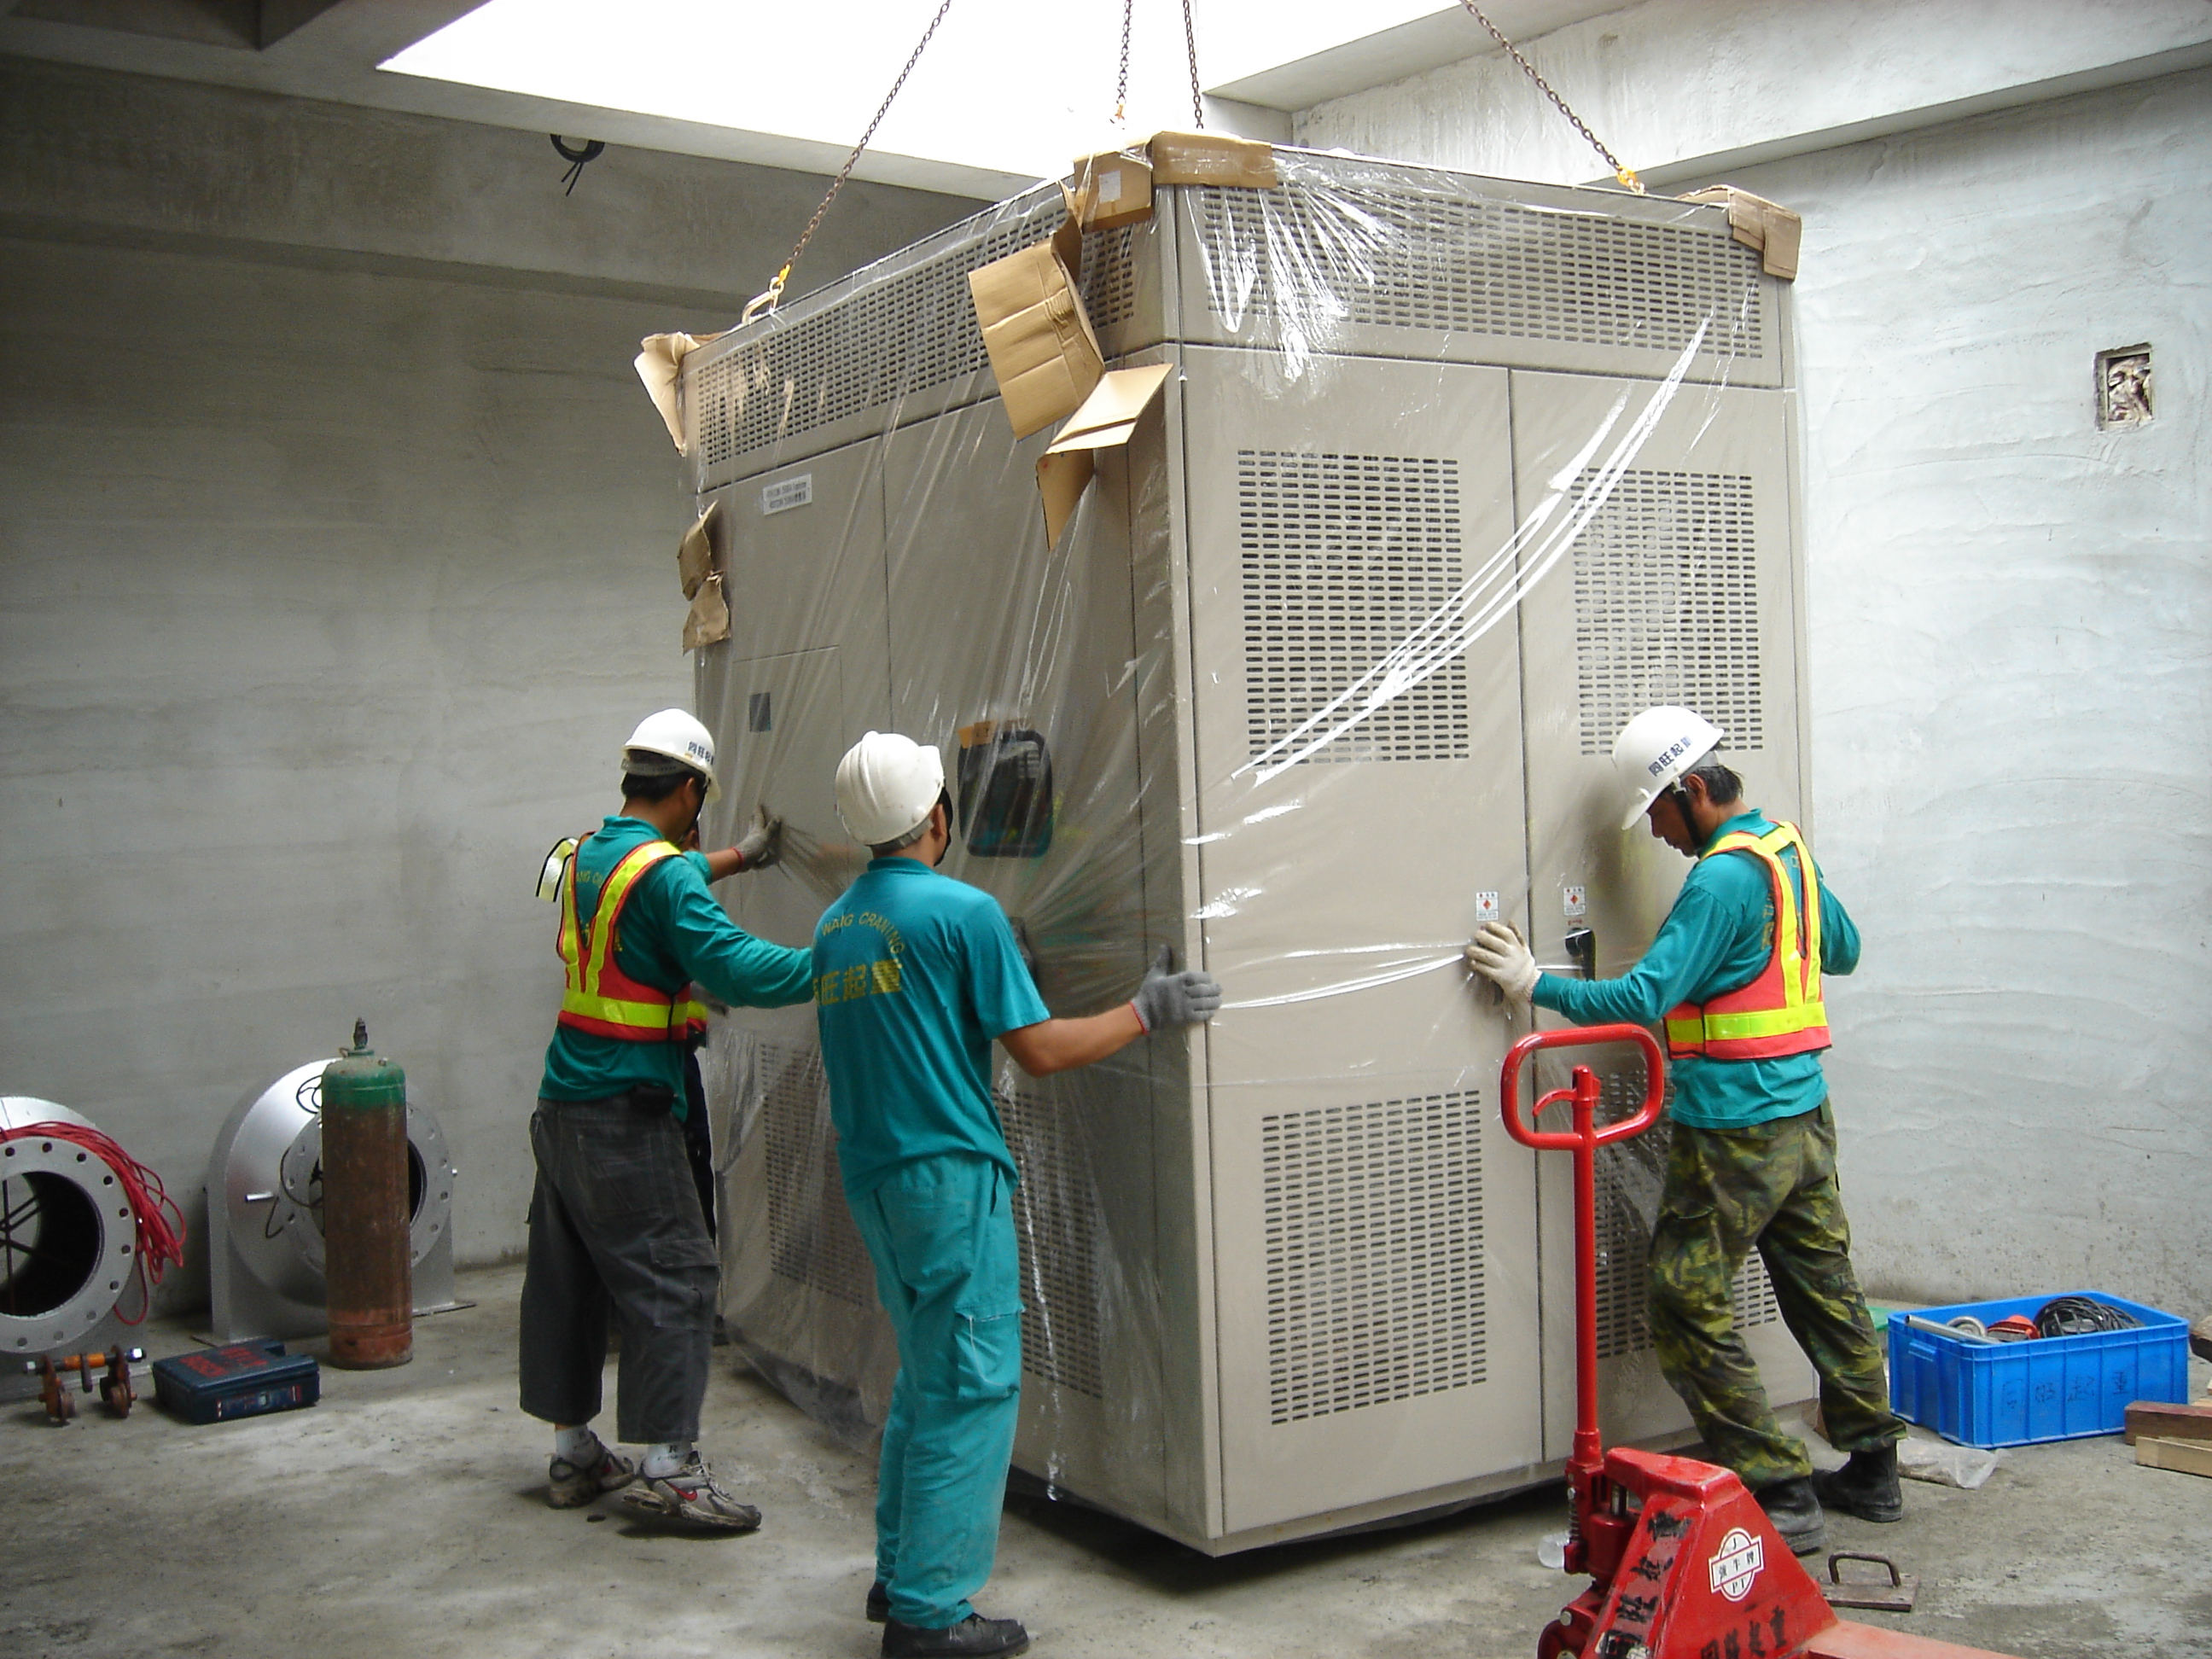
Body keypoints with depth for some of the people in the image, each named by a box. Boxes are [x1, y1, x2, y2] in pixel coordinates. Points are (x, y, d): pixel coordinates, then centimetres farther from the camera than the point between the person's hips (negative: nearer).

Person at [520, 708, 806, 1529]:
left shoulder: (587, 855, 12)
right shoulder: (662, 871, -16)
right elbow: (732, 966, -26)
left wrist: (736, 859, 43)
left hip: (562, 1107, 10)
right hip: (625, 1115, -9)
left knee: (567, 1277, 15)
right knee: (673, 1280, -3)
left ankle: (572, 1452, 25)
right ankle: (666, 1467, -2)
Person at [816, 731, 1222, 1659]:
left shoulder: (834, 925, 10)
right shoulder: (962, 911, -12)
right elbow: (1037, 1051, -11)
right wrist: (1145, 1013, -1)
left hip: (870, 1175, 8)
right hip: (949, 1174, -8)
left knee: (927, 1375, 20)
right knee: (972, 1387, -1)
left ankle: (900, 1574, 26)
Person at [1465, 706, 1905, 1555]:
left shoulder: (1722, 879, -19)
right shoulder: (1790, 848, 10)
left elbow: (1645, 996, -23)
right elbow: (1843, 949, 26)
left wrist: (1535, 983, -16)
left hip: (1736, 1131, -10)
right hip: (1807, 1113, 10)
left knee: (1689, 1306, -2)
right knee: (1825, 1288, 17)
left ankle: (1780, 1494, 1)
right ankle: (1872, 1469, 28)